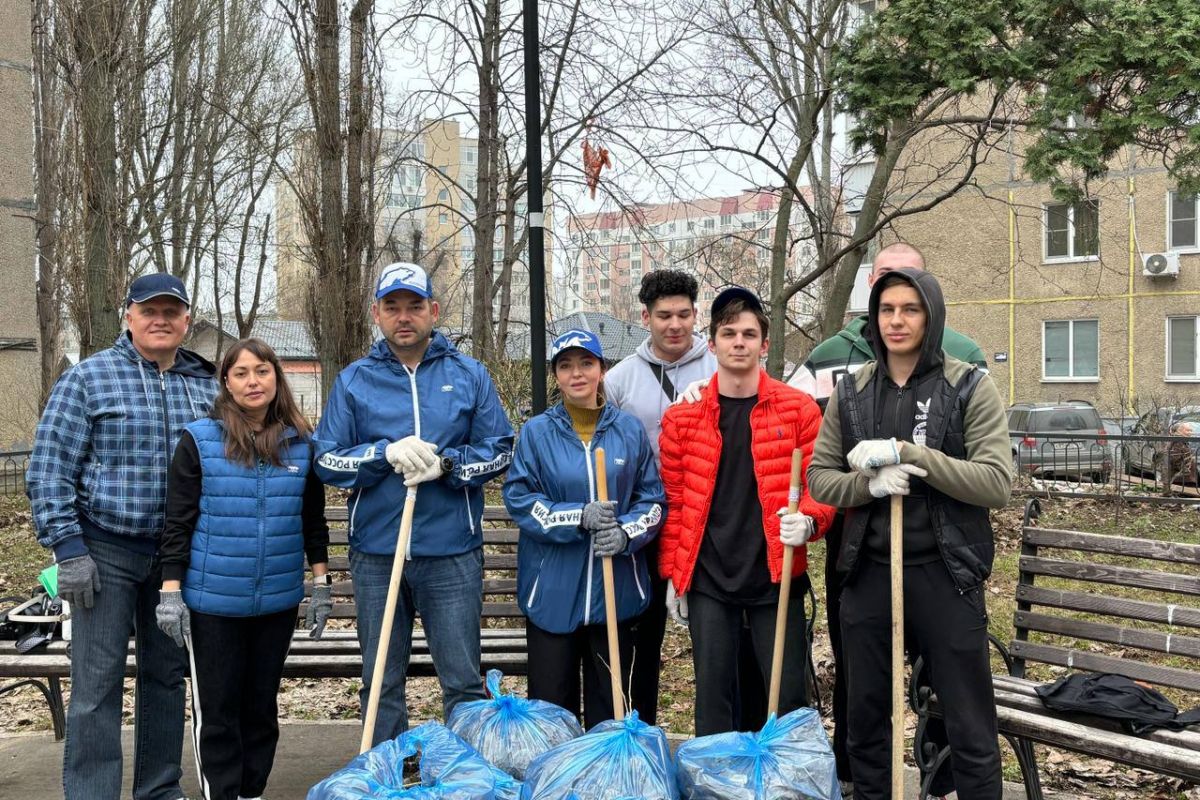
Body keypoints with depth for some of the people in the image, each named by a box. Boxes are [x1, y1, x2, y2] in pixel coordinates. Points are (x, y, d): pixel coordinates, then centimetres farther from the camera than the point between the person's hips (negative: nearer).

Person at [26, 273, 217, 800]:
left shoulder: (206, 386, 8)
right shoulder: (88, 378, -3)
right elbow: (49, 470, -6)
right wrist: (68, 550, -12)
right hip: (106, 552, -4)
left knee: (168, 673, 12)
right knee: (97, 682, -2)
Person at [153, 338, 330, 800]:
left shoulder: (301, 443, 2)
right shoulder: (198, 440, -5)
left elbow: (314, 519, 9)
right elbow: (178, 521, -4)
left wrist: (320, 583, 8)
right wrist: (170, 591, -7)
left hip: (278, 600, 3)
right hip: (213, 601, -3)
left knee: (262, 705, 15)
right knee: (216, 709, 7)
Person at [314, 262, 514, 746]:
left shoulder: (469, 375, 6)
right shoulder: (354, 380, 6)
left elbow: (499, 450, 4)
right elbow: (327, 461, 2)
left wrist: (445, 464, -13)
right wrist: (388, 452, -14)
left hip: (452, 551, -1)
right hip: (376, 552, 1)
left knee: (463, 681, 4)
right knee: (380, 684, 12)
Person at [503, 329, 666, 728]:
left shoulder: (630, 430, 5)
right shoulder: (536, 432, 0)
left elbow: (652, 499, 6)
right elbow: (518, 499, -4)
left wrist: (625, 533, -14)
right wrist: (578, 518, -17)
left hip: (615, 590, 1)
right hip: (553, 590, -1)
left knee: (610, 702, 11)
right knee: (552, 704, 6)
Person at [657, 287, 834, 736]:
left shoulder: (798, 409, 0)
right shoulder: (683, 417, 4)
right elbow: (673, 500, 6)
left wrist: (808, 522, -19)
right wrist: (673, 573, 4)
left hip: (776, 577, -1)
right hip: (708, 579, 1)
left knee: (789, 697, 5)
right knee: (713, 695, 9)